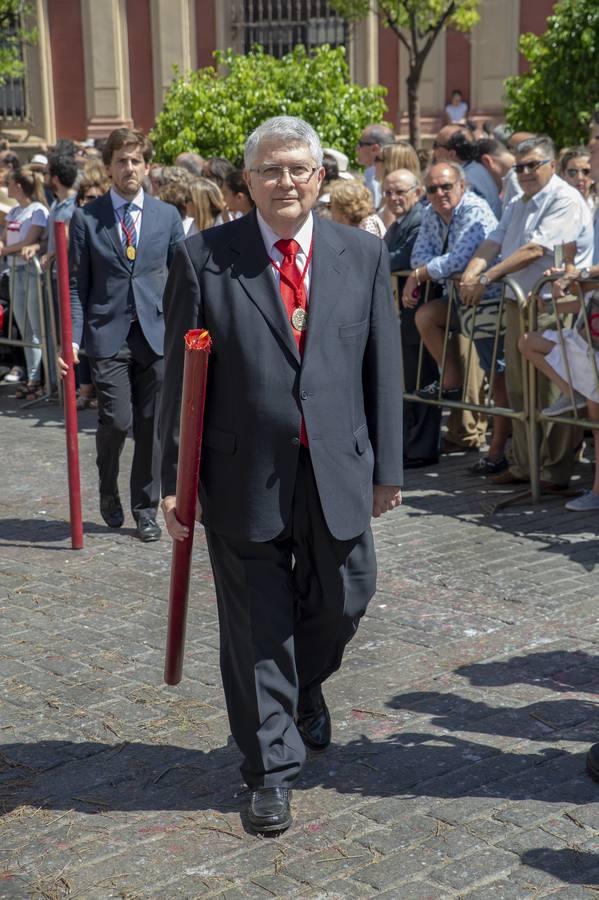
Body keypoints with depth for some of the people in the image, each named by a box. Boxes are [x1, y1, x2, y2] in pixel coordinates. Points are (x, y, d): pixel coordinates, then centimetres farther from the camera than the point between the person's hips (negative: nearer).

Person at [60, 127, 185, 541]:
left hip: (156, 333, 2)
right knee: (116, 420, -9)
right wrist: (73, 339, -7)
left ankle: (146, 508, 20)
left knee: (151, 427, 5)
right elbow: (77, 286, 2)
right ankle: (109, 492, 19)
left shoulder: (167, 216, 7)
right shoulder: (86, 219, 2)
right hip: (108, 336, -2)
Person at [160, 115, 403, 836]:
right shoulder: (203, 258, -4)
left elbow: (382, 369, 6)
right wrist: (175, 478, -6)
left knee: (343, 600, 14)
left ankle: (305, 685, 48)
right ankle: (271, 769, 23)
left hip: (337, 470, 2)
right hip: (244, 474, -2)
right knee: (257, 627, 6)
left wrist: (386, 465, 5)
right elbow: (180, 377, -3)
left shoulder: (364, 256, 4)